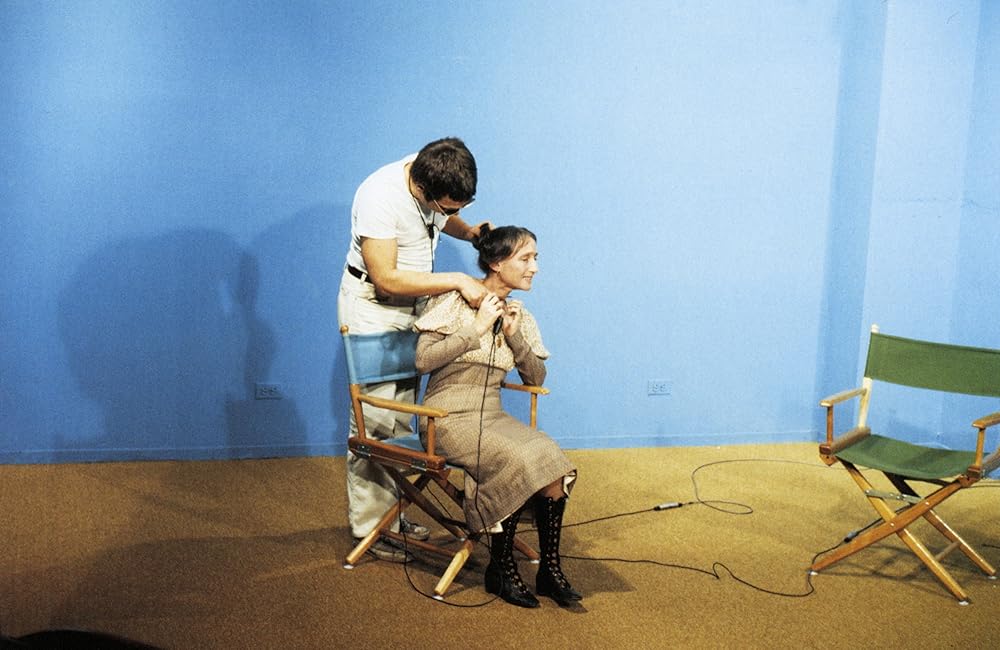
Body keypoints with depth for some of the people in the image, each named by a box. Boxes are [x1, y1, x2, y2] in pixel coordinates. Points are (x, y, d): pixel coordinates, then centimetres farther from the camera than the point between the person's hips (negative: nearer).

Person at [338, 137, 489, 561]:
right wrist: (457, 281, -30)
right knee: (373, 419, -6)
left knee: (402, 413, 11)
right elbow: (386, 279, -30)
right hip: (372, 307, -7)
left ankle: (393, 511, 22)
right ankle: (367, 526, 5)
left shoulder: (436, 179, -9)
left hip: (411, 304, 7)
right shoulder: (380, 196, -30)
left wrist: (469, 232, -7)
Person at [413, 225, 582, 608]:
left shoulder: (520, 317, 10)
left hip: (492, 415, 6)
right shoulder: (454, 303, -7)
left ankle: (550, 569, -10)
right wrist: (478, 328, -17)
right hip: (450, 416, -6)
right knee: (518, 463, -29)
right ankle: (501, 570, -10)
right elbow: (423, 360, -16)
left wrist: (514, 336, -7)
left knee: (553, 463, -22)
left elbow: (536, 378, 8)